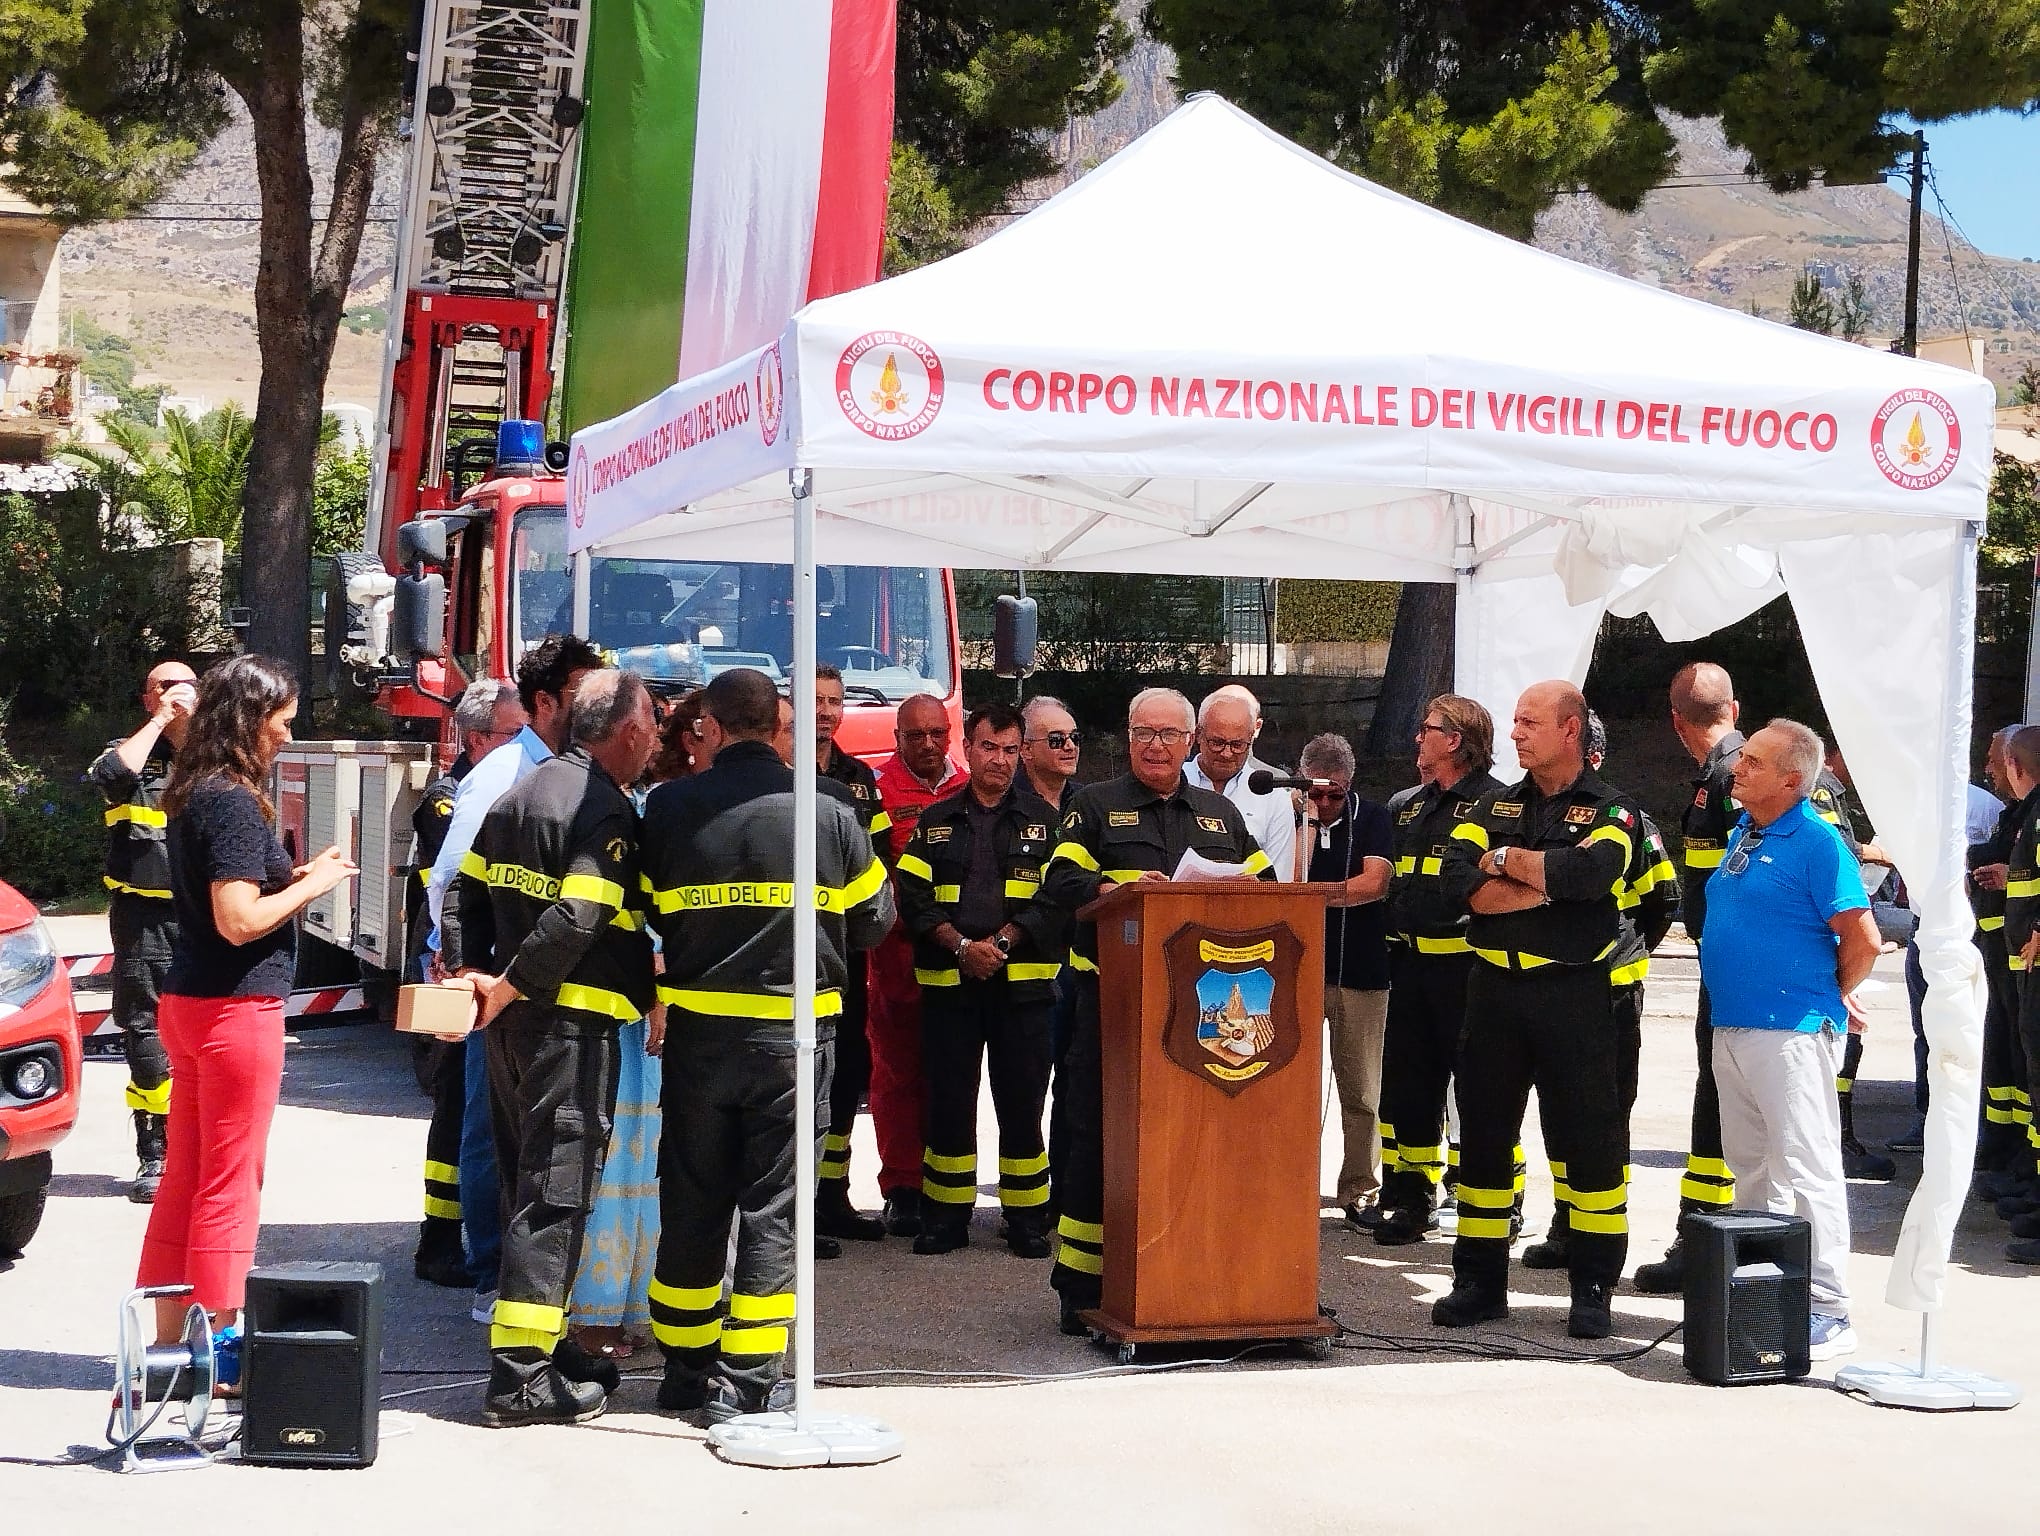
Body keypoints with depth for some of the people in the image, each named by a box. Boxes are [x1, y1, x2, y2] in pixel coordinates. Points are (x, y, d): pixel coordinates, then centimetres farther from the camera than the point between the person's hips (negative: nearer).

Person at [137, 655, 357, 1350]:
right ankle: (220, 1346, 5)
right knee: (229, 1187, -1)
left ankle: (166, 1340, 21)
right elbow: (239, 921, -23)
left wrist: (294, 874, 10)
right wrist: (312, 883, -10)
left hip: (187, 1002, 9)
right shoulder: (235, 802, -17)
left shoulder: (192, 794, 11)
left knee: (183, 1178, 14)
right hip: (237, 1007, -9)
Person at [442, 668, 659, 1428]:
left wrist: (470, 971, 3)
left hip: (513, 1021, 9)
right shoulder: (606, 811, -14)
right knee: (555, 1194, -6)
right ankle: (521, 1376, -5)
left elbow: (466, 891, 13)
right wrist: (510, 985, -15)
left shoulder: (522, 793, 14)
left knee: (530, 1185, 17)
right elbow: (577, 921, -23)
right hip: (574, 1022, -9)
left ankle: (545, 1343, 27)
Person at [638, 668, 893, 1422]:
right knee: (772, 1205, 4)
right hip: (793, 1033, -1)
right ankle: (747, 1379, 2)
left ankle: (687, 1372, 20)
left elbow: (641, 915, 4)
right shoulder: (829, 812, -5)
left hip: (700, 1028, 1)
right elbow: (873, 918, 4)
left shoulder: (670, 809, -4)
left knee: (693, 1202, 12)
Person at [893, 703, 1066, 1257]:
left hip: (1023, 979, -1)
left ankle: (1026, 1218, 9)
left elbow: (1057, 897, -1)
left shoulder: (1042, 819, 8)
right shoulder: (937, 821, 11)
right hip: (948, 981, 1)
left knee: (1022, 1101, 0)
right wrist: (961, 945, -11)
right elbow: (913, 897, 3)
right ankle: (946, 1216, 13)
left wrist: (1002, 941, -13)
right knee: (949, 1101, 3)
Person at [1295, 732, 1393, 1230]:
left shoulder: (1371, 818, 5)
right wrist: (1305, 818, -12)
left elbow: (1374, 884, -8)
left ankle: (1360, 1193, 6)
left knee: (1361, 1093, 0)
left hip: (1360, 973, -1)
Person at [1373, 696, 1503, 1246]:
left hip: (1464, 965, -7)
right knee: (1406, 1083, 9)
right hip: (1411, 964, 7)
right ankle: (1410, 1200, 18)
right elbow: (1387, 880, 26)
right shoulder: (1405, 806, 17)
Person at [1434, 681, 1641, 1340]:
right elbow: (1456, 877, -4)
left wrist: (1508, 860, -9)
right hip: (1494, 990, 4)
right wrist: (1547, 887, -13)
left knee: (1589, 1138, -1)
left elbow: (1590, 872, -21)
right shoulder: (1494, 807, 14)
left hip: (1574, 995, -4)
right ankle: (1480, 1281, 16)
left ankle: (1593, 1287, 6)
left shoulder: (1611, 811, 1)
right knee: (1483, 1133, 7)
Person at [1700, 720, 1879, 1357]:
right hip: (1730, 1029, 9)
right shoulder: (1743, 829, 13)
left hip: (1791, 1034, -9)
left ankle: (1828, 1314, -3)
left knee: (1805, 1172, -7)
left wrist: (1827, 999, -1)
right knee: (1752, 1171, 15)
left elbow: (1864, 940, -15)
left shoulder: (1817, 841, -13)